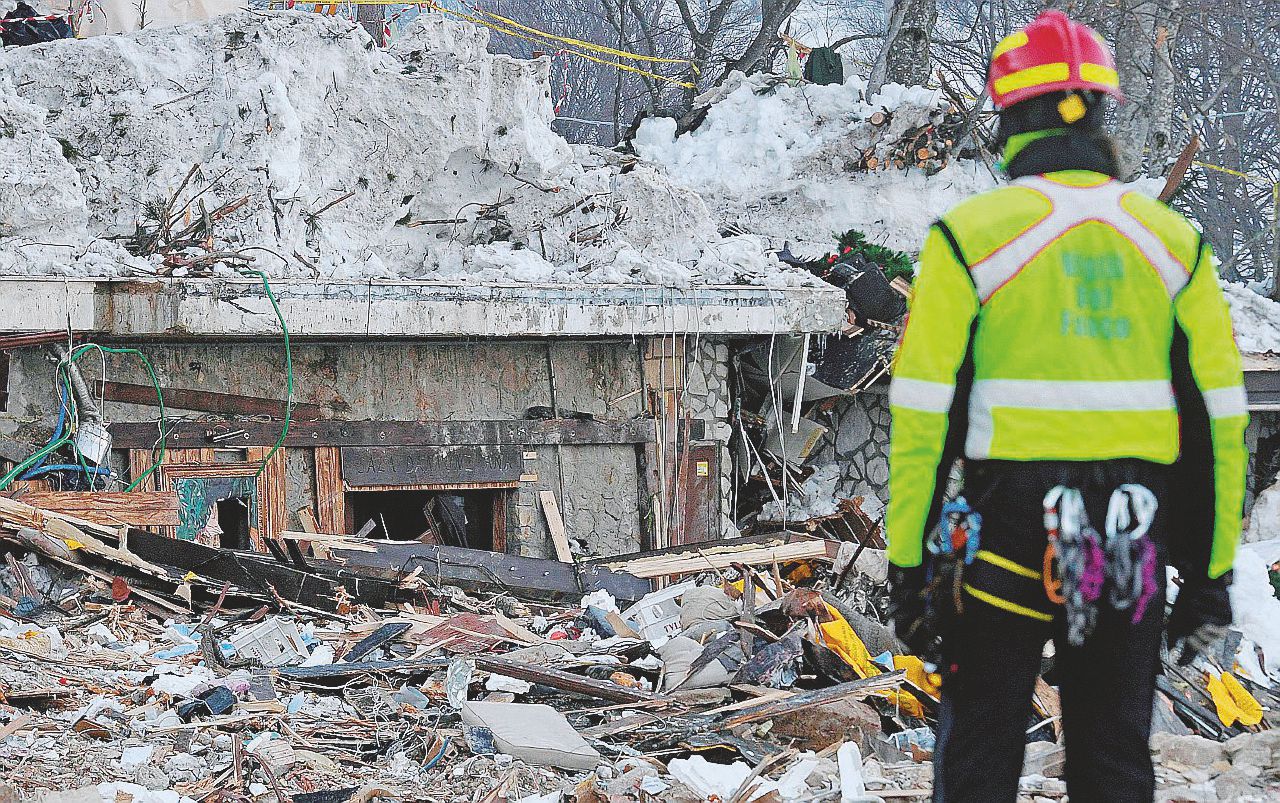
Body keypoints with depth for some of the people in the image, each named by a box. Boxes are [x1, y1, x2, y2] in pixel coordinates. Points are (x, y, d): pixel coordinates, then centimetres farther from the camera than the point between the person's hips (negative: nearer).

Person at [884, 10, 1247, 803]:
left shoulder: (970, 235, -6)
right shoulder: (1174, 241, 4)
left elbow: (923, 416, -9)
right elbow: (1217, 418, 4)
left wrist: (908, 563, -2)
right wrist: (1210, 573, 11)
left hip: (1007, 531, -3)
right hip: (1133, 550, 3)